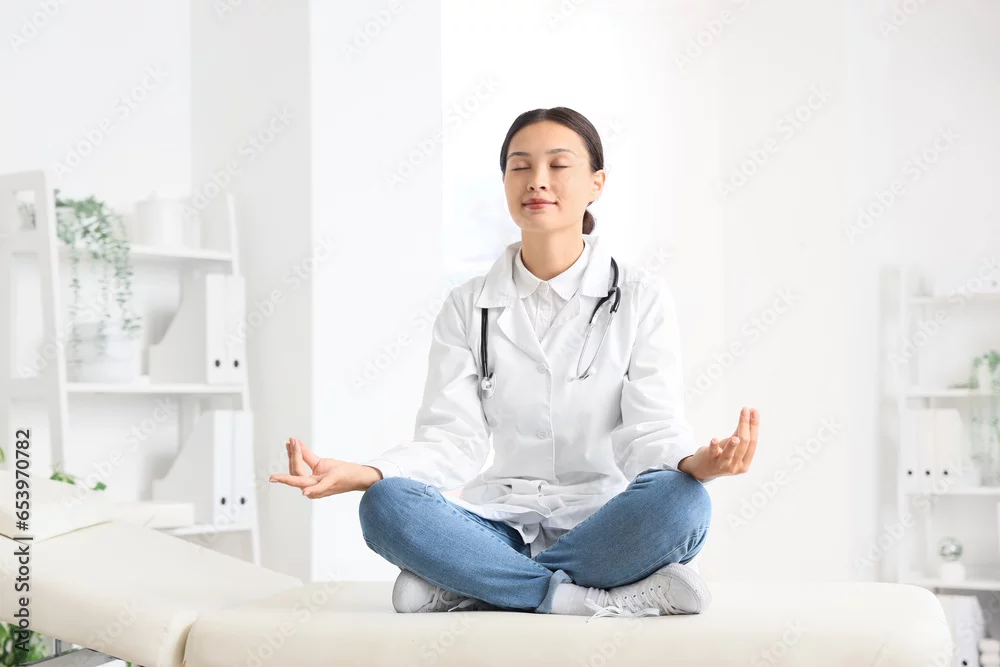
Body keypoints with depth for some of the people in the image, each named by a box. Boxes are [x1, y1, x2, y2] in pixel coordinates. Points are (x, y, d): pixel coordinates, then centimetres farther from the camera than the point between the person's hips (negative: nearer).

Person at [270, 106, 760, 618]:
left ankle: (464, 589, -24)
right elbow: (453, 440, 1)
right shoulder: (469, 306, 9)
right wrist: (360, 474, -19)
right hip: (506, 525, 1)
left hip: (605, 524, -1)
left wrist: (694, 462, -31)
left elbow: (651, 431, -6)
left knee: (680, 501, -35)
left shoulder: (642, 299, 4)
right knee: (386, 504, -28)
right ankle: (611, 597, -29)